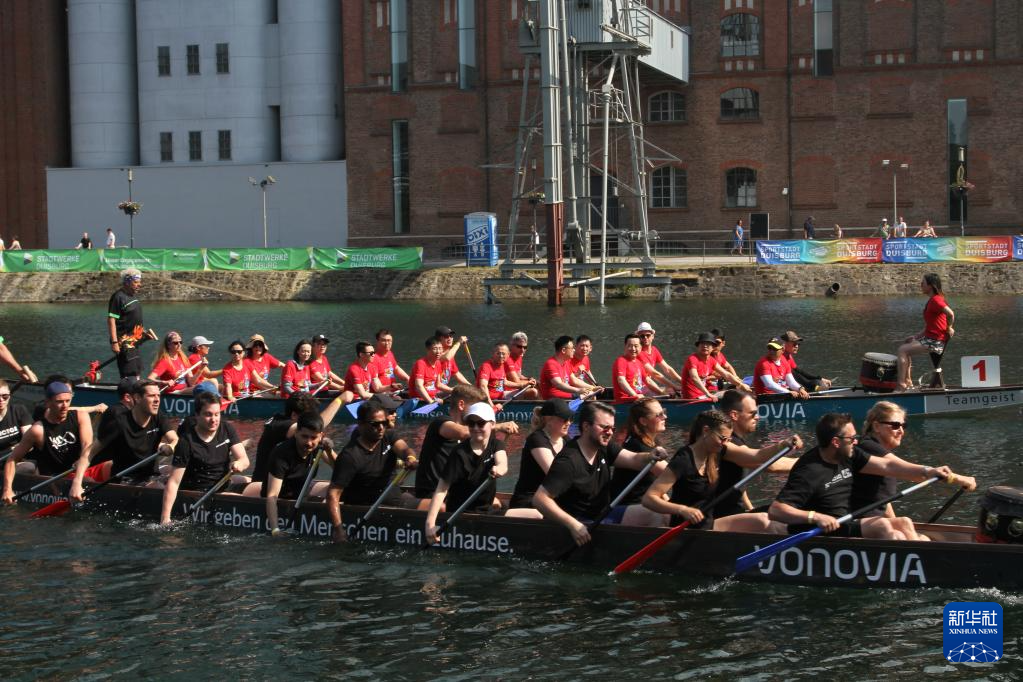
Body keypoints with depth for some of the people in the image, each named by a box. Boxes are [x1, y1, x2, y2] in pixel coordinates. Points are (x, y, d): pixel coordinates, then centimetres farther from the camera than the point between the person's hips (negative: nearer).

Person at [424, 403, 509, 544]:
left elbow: (502, 463, -26)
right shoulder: (460, 453, -18)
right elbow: (442, 488, -24)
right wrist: (430, 522, -36)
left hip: (486, 510, 6)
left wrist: (499, 469, -53)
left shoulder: (496, 445, -3)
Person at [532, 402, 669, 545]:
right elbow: (540, 498, -26)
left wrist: (651, 457, -32)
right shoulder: (568, 461, -21)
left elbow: (633, 460, -8)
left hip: (604, 514, 8)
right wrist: (573, 524, -33)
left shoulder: (604, 448, 5)